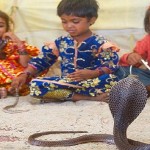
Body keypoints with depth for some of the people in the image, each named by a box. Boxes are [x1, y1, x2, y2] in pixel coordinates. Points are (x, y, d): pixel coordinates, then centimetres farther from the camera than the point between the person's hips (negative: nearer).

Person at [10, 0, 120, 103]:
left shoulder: (100, 43, -5)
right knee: (35, 85, -23)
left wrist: (92, 73, -30)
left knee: (111, 80, -35)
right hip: (65, 82, 5)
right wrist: (24, 75, -1)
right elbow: (41, 61, 13)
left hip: (90, 82, -4)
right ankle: (90, 97, -26)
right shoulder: (61, 42, 9)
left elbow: (111, 66, -12)